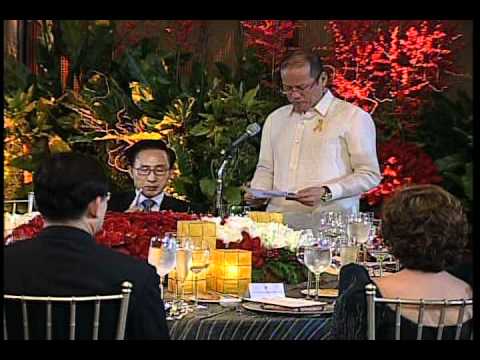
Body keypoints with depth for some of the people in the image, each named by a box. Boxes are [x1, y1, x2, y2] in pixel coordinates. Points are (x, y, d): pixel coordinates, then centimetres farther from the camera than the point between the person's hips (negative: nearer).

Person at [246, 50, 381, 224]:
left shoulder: (354, 117, 5)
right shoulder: (275, 119, 23)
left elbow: (369, 175, 1)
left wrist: (327, 193, -11)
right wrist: (258, 192, 9)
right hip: (278, 219, 4)